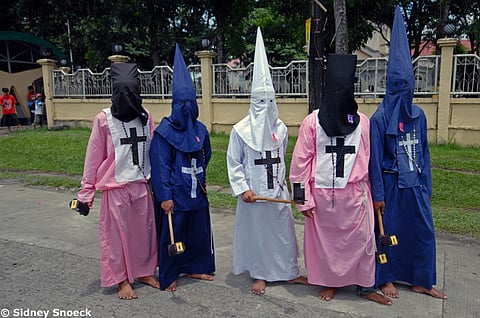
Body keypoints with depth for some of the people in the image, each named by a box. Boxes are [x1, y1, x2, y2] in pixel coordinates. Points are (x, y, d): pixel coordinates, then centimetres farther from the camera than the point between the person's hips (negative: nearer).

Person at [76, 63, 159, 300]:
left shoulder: (145, 117, 0)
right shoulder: (104, 119, -9)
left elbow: (152, 150, 7)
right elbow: (94, 156, -5)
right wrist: (87, 190, -3)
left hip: (141, 185, 4)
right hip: (115, 187, -3)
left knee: (145, 229, 12)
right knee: (116, 233, 6)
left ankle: (145, 272, 30)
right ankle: (122, 280, 21)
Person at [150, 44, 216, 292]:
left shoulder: (200, 129, 4)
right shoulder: (164, 131, -12)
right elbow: (160, 166, -14)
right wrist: (164, 195, -17)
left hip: (197, 192, 6)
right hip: (174, 194, -5)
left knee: (199, 231, 15)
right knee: (172, 234, 5)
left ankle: (195, 267, 35)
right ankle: (169, 276, 23)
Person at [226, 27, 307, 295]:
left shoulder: (281, 127, 4)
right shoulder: (241, 130, -8)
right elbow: (233, 163, -5)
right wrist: (243, 189, -13)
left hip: (278, 190, 4)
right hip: (254, 192, -3)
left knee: (285, 230, 10)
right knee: (256, 231, 8)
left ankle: (290, 271, 27)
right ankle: (260, 275, 25)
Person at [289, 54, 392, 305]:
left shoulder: (362, 121, 2)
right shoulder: (312, 122, -4)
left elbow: (367, 161, 7)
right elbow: (301, 162, -4)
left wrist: (370, 193, 9)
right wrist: (305, 198, -6)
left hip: (354, 193, 1)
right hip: (322, 193, -1)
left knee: (362, 239, 5)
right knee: (324, 240, 9)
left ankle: (365, 286, 23)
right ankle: (328, 282, 29)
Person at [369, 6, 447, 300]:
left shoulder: (418, 115, 4)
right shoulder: (380, 118, -11)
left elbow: (424, 152, 10)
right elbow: (375, 158, -10)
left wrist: (427, 186, 9)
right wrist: (378, 194, -11)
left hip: (416, 183, 5)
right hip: (391, 183, -5)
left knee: (423, 230, 10)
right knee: (389, 230, 7)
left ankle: (422, 281, 26)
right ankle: (387, 278, 25)